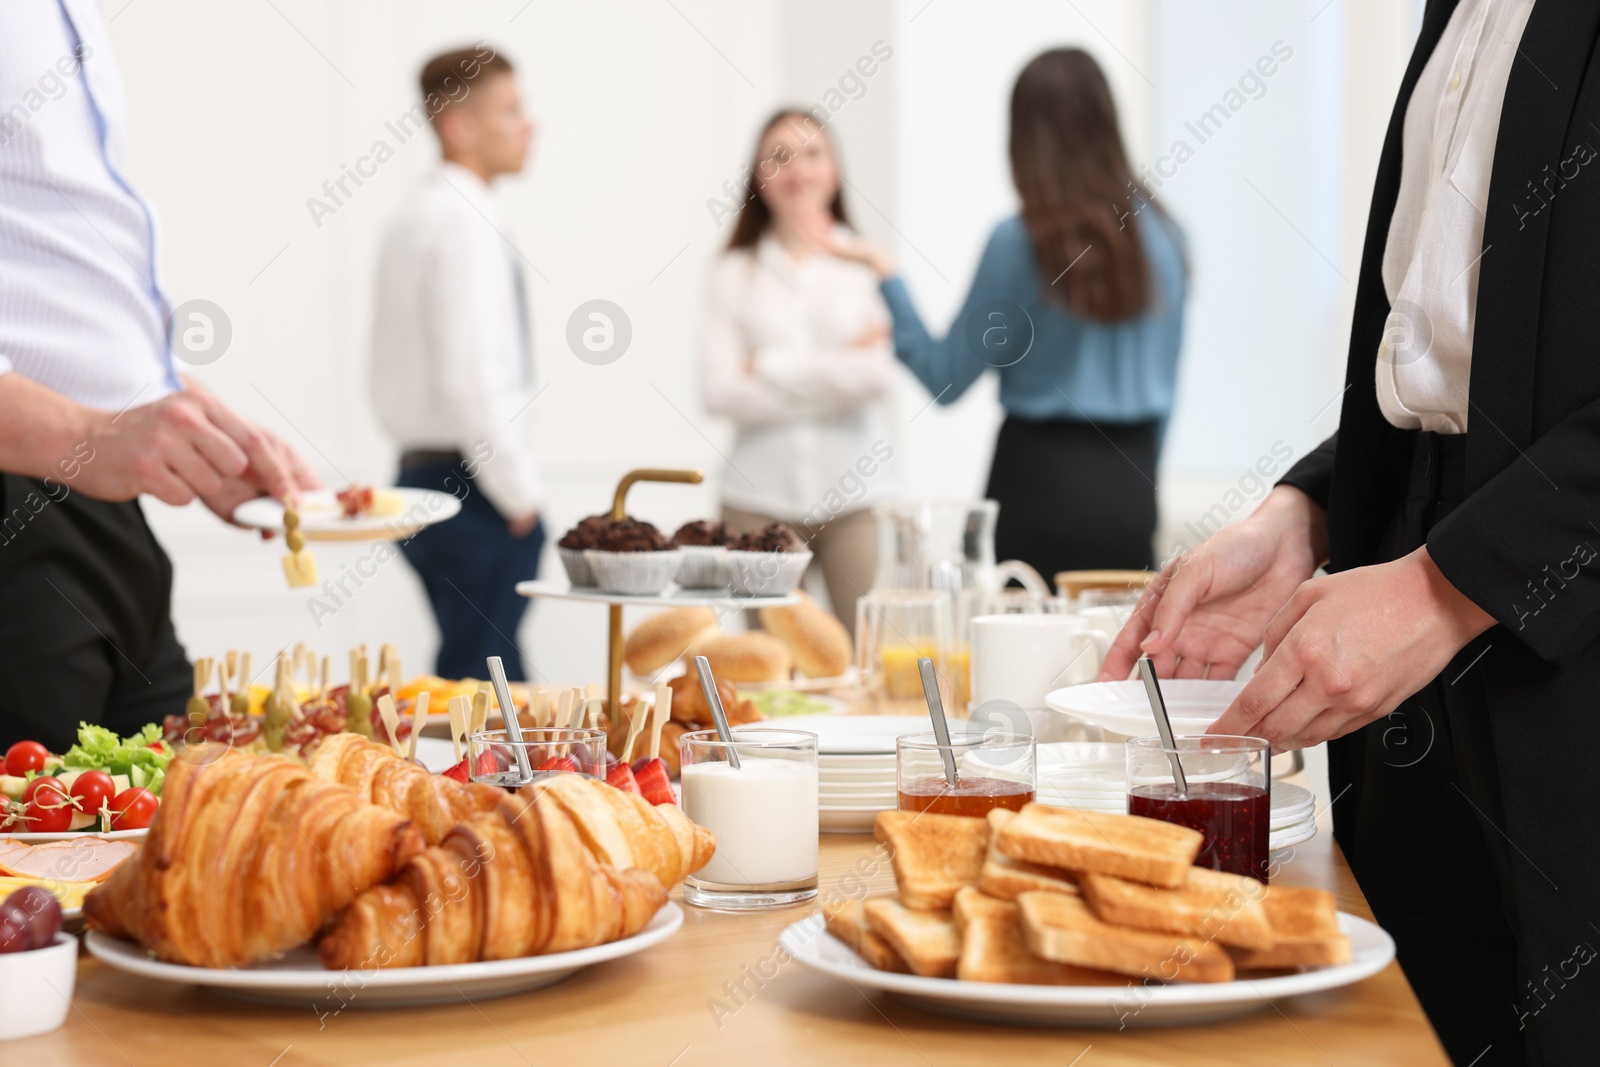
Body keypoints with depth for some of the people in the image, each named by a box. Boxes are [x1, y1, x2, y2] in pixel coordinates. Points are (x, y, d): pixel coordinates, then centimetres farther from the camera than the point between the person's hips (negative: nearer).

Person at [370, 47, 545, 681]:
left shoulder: (418, 216, 17)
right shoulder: (466, 221, -14)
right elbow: (469, 376, -22)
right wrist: (520, 492, -14)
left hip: (423, 472, 10)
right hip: (474, 486, -10)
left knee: (478, 668, 16)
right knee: (481, 675, -8)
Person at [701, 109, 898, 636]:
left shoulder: (866, 265, 5)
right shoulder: (735, 273, 7)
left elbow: (878, 375, -8)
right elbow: (718, 390, -5)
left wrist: (769, 367, -7)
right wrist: (836, 373, -8)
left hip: (856, 497, 0)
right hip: (760, 498, 1)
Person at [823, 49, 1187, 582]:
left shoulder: (1020, 242, -11)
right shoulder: (1161, 234, 4)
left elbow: (945, 380, -5)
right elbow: (1166, 382, 11)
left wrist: (886, 275, 3)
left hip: (1041, 482, -5)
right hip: (1131, 483, 5)